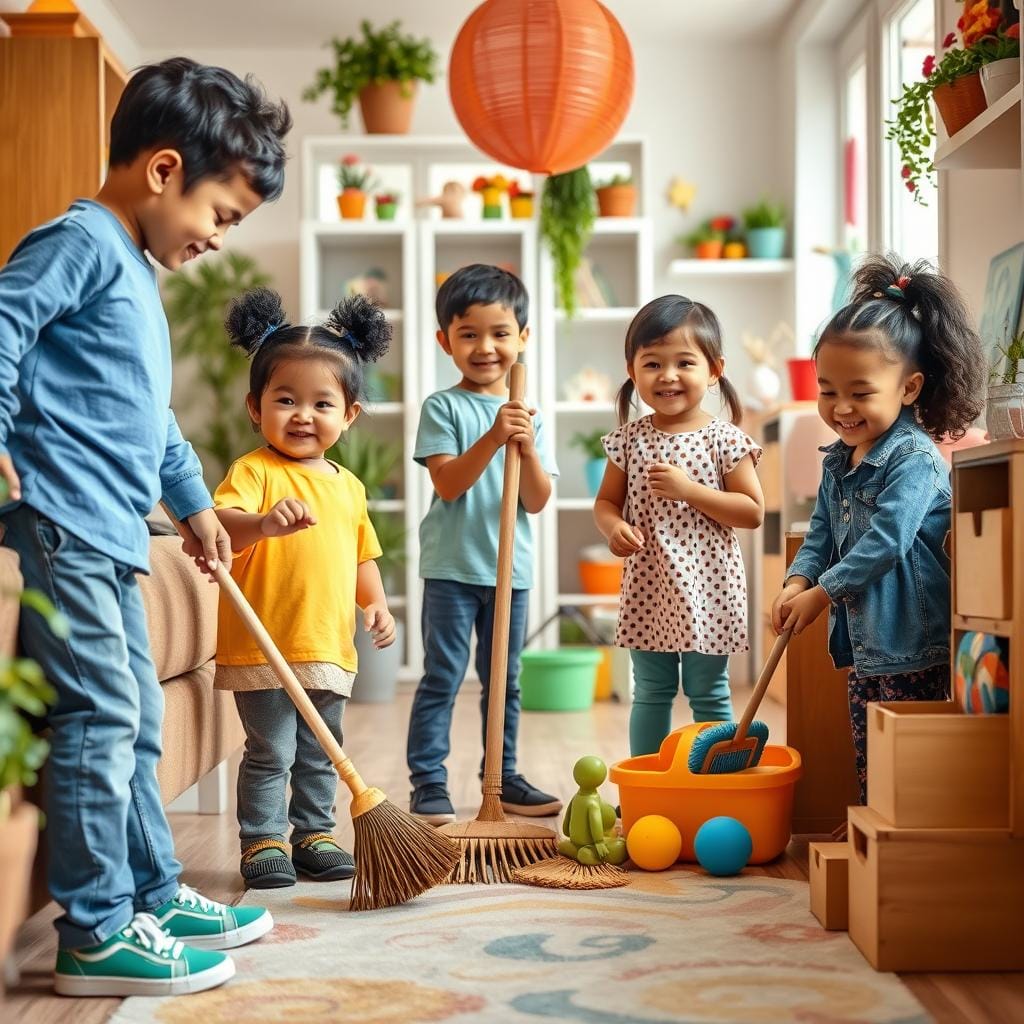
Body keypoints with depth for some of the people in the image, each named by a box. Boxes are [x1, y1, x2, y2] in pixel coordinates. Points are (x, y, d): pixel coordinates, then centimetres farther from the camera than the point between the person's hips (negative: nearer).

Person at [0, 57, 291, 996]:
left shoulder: (135, 276, 23)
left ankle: (152, 894, 27)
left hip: (110, 538, 10)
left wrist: (192, 499, 34)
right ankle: (97, 934, -1)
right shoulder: (80, 244, -8)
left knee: (135, 720, 16)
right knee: (100, 717, -8)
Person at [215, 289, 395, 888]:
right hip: (262, 648, -6)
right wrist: (264, 523, -47)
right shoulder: (255, 471, -10)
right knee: (270, 753, 1)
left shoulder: (349, 487, 11)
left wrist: (376, 604, 5)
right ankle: (262, 841, 15)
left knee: (320, 754, 16)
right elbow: (221, 522, -27)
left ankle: (314, 833, 30)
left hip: (329, 647, 6)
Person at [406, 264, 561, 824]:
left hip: (510, 565, 4)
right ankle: (429, 783, 4)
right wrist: (493, 438, -25)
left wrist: (527, 447, -16)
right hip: (451, 565, -4)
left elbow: (536, 501, 1)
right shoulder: (442, 406, -4)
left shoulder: (528, 415, 7)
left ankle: (503, 777, 23)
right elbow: (447, 484, -15)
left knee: (504, 679, 13)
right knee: (441, 678, -2)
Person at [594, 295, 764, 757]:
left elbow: (753, 511, -9)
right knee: (651, 693, 13)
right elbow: (606, 501, 9)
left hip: (708, 589, -3)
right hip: (648, 586, 3)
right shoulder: (629, 440, 2)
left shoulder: (725, 440, -7)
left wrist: (689, 489, -19)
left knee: (709, 695, 9)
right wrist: (613, 527, -14)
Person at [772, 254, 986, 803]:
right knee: (870, 770, 17)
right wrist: (798, 582, -5)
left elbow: (884, 543, -23)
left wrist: (821, 595, -16)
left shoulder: (915, 460, -17)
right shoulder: (838, 461, 10)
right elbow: (821, 534, 14)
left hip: (913, 646, -9)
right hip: (862, 643, 9)